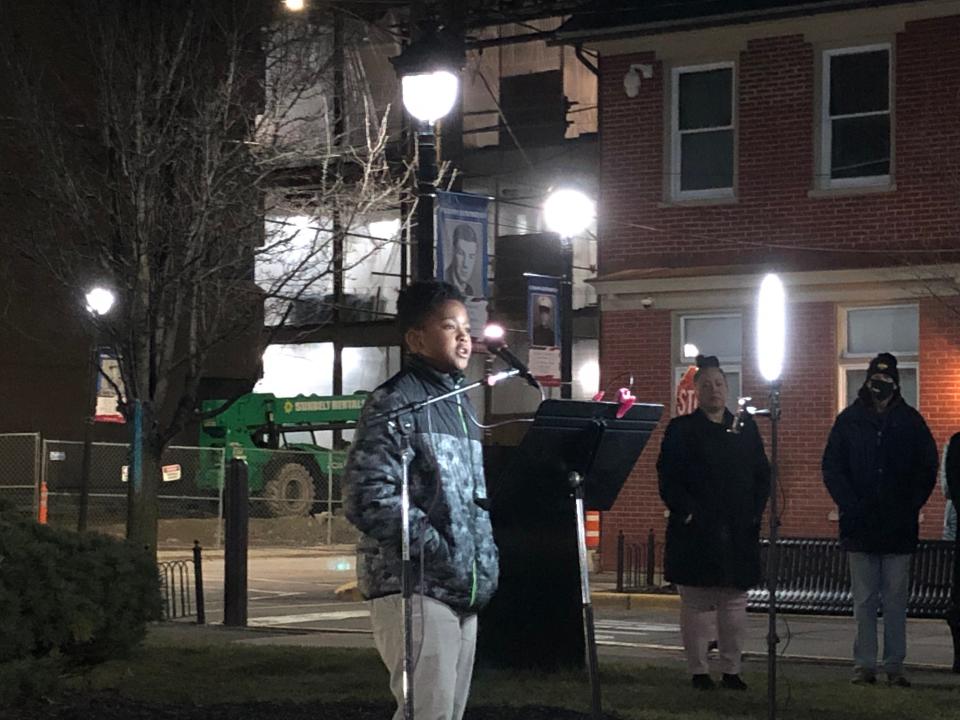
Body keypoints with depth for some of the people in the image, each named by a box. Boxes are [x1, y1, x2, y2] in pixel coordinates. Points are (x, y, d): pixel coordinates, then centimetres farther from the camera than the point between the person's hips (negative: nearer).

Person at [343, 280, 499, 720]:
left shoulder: (461, 406, 20)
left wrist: (485, 563, 12)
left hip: (464, 592, 8)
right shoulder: (395, 402, -6)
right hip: (414, 588, -8)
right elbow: (369, 499, -17)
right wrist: (440, 553, -18)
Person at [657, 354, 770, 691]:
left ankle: (731, 670, 11)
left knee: (735, 603, 4)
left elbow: (762, 474, 13)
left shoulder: (745, 428, 13)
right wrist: (687, 512, -12)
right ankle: (698, 671, 7)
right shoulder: (681, 429, 3)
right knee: (696, 603, 0)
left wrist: (755, 512, 2)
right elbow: (668, 478, -3)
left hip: (739, 533, 3)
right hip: (696, 533, -3)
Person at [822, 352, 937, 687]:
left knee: (896, 600, 3)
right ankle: (864, 664, 7)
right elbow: (832, 469, 5)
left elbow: (927, 469, 8)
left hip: (899, 526, 0)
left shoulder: (910, 421, 5)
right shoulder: (849, 420, 5)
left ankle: (894, 665, 8)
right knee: (864, 600, 3)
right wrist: (850, 506, -6)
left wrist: (910, 506, -2)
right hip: (860, 527, 0)